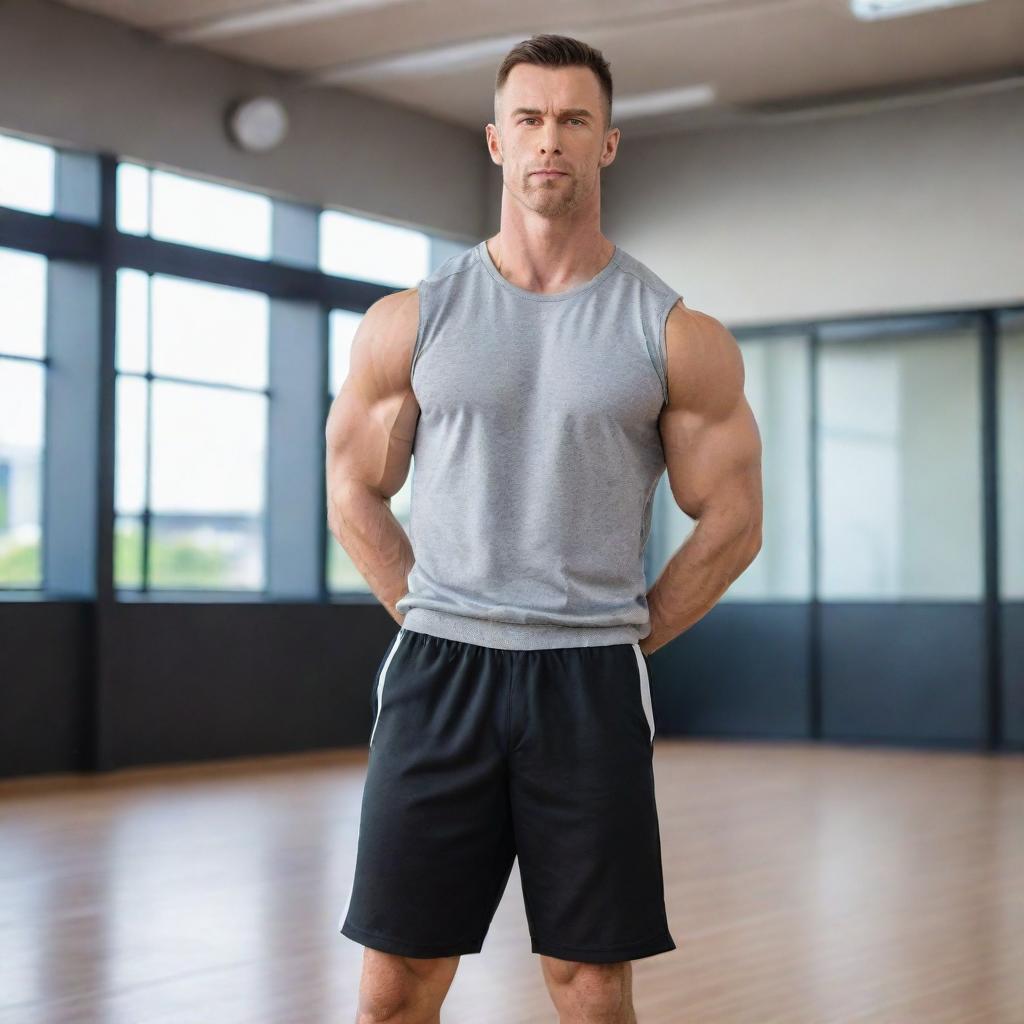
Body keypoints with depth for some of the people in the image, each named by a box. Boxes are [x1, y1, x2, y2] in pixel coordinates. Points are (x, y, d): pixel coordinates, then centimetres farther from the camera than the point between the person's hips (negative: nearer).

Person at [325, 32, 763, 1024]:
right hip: (438, 675, 1)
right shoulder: (409, 322, 4)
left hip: (590, 683, -1)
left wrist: (623, 639, 3)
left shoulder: (678, 337, 1)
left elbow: (731, 521, 5)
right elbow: (354, 496, 12)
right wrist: (433, 620, 5)